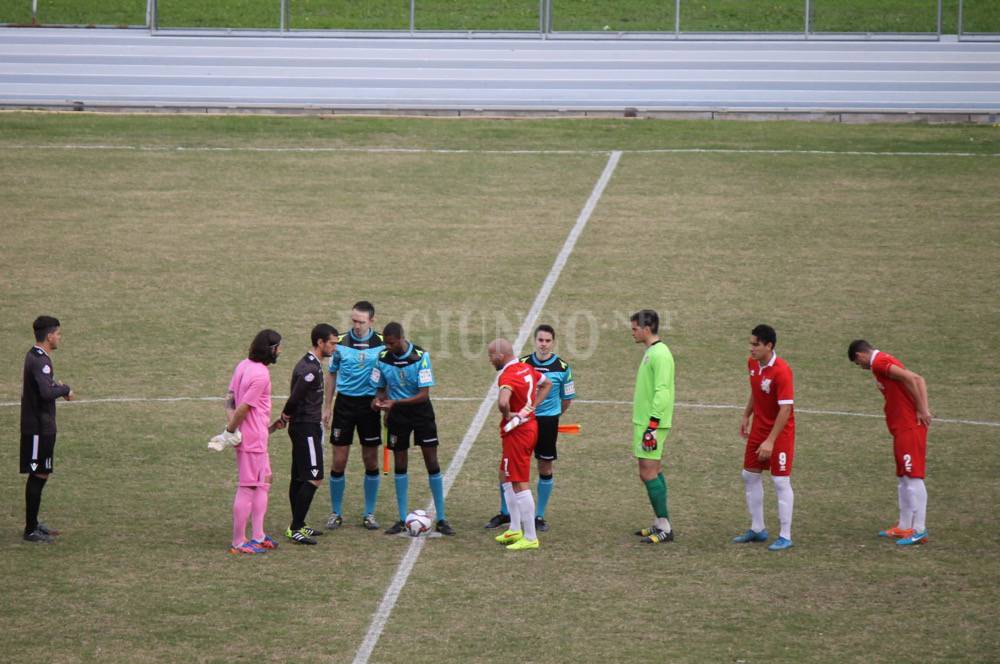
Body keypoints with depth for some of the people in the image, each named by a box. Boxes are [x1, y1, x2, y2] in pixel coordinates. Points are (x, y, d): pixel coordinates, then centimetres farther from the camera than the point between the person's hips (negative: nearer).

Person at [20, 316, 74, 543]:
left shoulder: (35, 356, 11)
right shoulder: (39, 361, -20)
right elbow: (46, 392, -32)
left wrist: (56, 385, 6)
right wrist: (65, 390, -15)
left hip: (40, 425, 10)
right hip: (38, 428, -10)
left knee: (40, 475, 17)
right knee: (38, 476, -5)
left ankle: (33, 523, 25)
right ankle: (30, 530, -1)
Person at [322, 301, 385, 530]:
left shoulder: (382, 343, -1)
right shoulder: (341, 342, 0)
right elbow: (332, 376, 9)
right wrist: (327, 407, 7)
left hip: (370, 405, 0)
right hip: (345, 402, 0)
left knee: (371, 462, 4)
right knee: (339, 461, 0)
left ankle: (369, 514, 15)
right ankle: (335, 513, 11)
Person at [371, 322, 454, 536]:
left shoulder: (420, 357, -18)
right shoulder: (383, 358, -6)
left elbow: (424, 394, -21)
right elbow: (380, 388, 7)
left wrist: (395, 402, -30)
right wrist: (379, 400, -16)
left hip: (420, 409, -3)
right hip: (397, 414, 3)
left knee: (432, 464, -3)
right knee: (400, 465, 5)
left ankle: (441, 519, 4)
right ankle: (403, 520, 11)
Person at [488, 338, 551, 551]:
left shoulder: (508, 376, -23)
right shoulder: (526, 368, 6)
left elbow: (502, 402, -42)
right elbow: (547, 384, 24)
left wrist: (508, 416, -22)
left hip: (517, 432, -10)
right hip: (530, 425, 10)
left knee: (520, 485, -4)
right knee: (506, 477, 21)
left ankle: (530, 538, 0)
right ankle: (515, 529, 26)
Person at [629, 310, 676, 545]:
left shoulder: (660, 354, -16)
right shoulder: (650, 352, 15)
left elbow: (662, 392, -22)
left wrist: (652, 425, -23)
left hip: (652, 423, -10)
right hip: (644, 421, 10)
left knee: (648, 472, -10)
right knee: (653, 471, 12)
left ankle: (664, 527, -7)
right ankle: (660, 524, 16)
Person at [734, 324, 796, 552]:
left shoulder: (781, 371, -25)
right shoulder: (752, 363, -1)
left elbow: (785, 409, -25)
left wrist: (770, 441, -25)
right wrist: (746, 416, 17)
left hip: (780, 431, -8)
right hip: (758, 427, 8)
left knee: (781, 481, -5)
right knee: (750, 476, 12)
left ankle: (785, 537, 2)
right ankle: (757, 529, 25)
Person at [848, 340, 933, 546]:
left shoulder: (879, 363, -11)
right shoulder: (885, 361, 17)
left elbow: (910, 378, -22)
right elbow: (918, 379, 11)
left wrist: (921, 410, -17)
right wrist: (924, 408, 1)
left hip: (909, 427, -10)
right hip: (903, 427, 10)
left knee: (913, 477, -8)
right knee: (902, 478, 14)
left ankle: (919, 530, -8)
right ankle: (904, 527, 20)